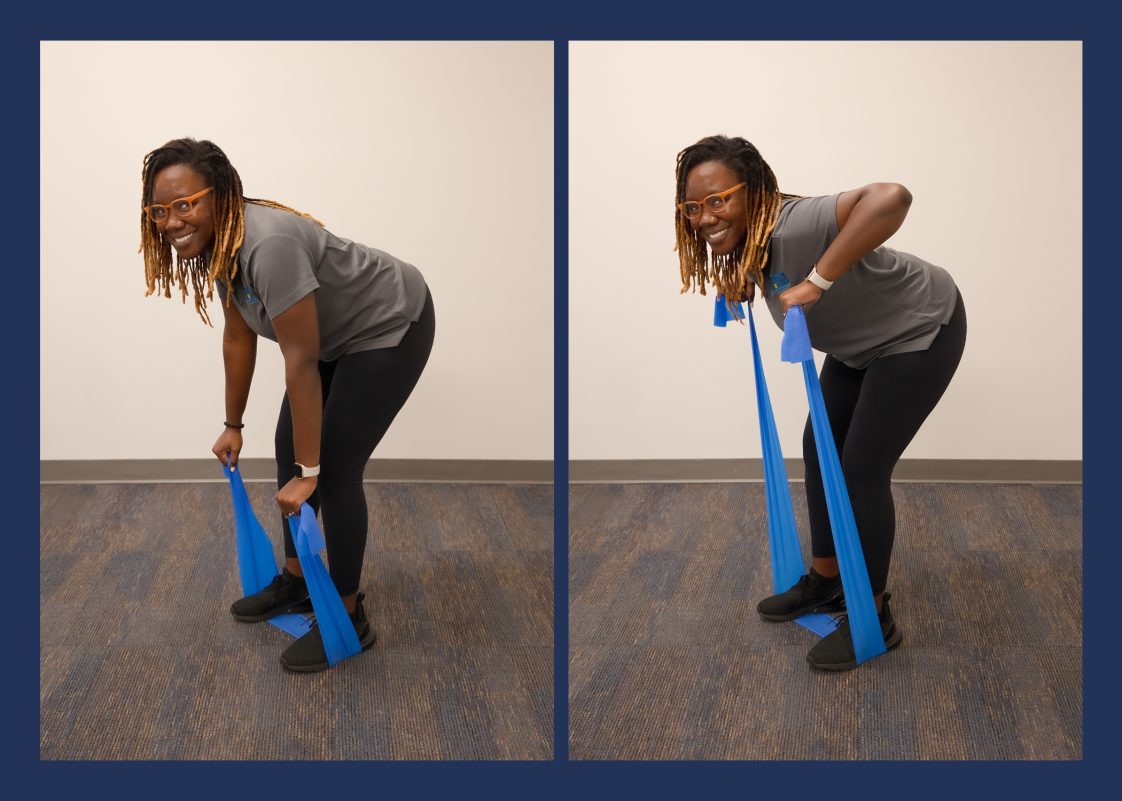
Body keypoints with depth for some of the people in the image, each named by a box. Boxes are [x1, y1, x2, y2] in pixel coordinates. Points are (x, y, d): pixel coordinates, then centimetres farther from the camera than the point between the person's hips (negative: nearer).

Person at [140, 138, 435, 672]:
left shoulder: (267, 245, -35)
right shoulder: (216, 244, -8)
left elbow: (301, 364, -31)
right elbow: (238, 338, 5)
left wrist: (307, 472, -26)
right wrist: (232, 425, 12)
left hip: (390, 327, -9)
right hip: (336, 334, 9)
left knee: (334, 466, -9)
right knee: (289, 448, 11)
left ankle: (349, 618, 4)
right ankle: (295, 582, 27)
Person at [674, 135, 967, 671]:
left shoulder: (793, 226, -38)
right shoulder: (745, 239, -10)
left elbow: (891, 198, -56)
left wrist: (818, 281, -51)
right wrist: (741, 285, -2)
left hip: (918, 333, -9)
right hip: (858, 342, 9)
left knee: (863, 468, -7)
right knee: (819, 449, 11)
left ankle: (874, 620, 8)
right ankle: (825, 582, 29)